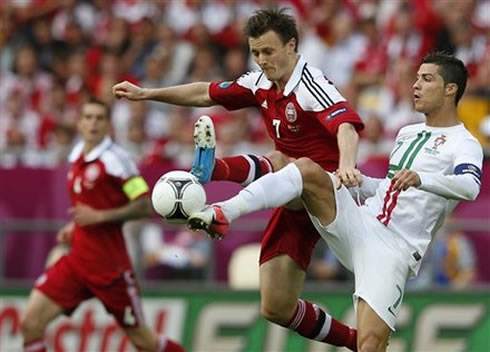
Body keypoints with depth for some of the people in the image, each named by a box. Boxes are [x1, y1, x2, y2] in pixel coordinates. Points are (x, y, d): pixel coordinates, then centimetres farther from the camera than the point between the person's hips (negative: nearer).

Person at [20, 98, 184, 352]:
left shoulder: (115, 159, -11)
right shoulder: (77, 157, 11)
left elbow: (145, 206, -14)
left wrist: (99, 216, -20)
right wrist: (74, 226, 12)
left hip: (109, 264, -7)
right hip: (77, 260, 7)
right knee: (30, 323, -7)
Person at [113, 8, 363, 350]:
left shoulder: (312, 85, -17)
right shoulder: (261, 83, 7)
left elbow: (347, 124, -36)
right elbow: (206, 94, 20)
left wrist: (346, 165, -57)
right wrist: (146, 94, 19)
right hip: (296, 204, 8)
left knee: (277, 163, -41)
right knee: (277, 308, 3)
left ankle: (212, 168, -68)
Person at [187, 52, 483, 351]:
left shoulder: (464, 144, -3)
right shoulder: (407, 133, 22)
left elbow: (470, 187, -25)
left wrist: (419, 179, -41)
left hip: (393, 249, -6)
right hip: (359, 225, 6)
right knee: (308, 170, -18)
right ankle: (223, 214, -32)